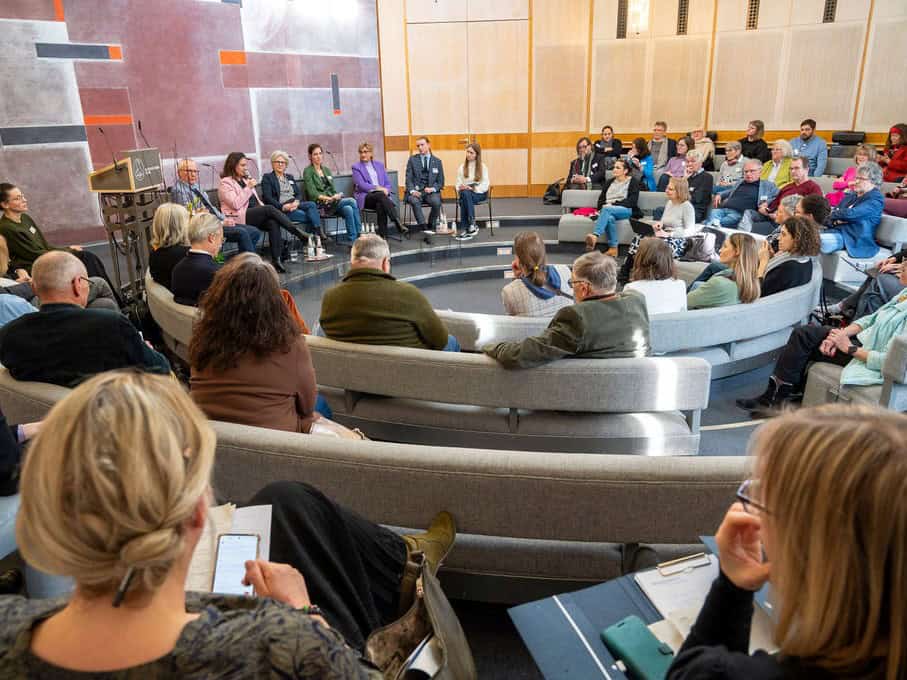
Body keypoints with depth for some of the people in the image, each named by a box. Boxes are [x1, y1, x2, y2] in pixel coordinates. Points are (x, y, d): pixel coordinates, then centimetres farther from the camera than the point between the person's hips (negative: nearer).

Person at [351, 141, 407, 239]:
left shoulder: (379, 165, 19)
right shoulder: (356, 167, 8)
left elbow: (388, 183, 15)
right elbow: (361, 185, -6)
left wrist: (386, 190, -9)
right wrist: (378, 188, -17)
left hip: (381, 195, 3)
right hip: (365, 197, -2)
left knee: (380, 204, -35)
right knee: (381, 195, -36)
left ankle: (383, 234, -39)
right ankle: (398, 224, -48)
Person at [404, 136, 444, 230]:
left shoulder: (437, 161, 11)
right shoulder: (412, 159, 9)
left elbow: (440, 182, 11)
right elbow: (409, 178, 5)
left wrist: (432, 189, -10)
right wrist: (412, 190, -15)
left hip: (431, 191, 1)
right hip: (416, 191, 0)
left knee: (436, 202, -32)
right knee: (414, 201, -35)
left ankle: (431, 226, -12)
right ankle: (423, 227, -32)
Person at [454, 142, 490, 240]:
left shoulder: (483, 167, 3)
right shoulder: (461, 168, 11)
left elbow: (485, 186, -4)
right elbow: (458, 184, 9)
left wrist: (472, 188, -17)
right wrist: (460, 188, -15)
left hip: (479, 193, -2)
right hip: (465, 194, 2)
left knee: (465, 195, -34)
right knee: (464, 193, -35)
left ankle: (464, 230, -36)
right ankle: (472, 224, -37)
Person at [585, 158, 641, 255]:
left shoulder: (633, 181, 10)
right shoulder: (609, 182, 25)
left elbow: (632, 201, -4)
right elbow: (601, 199, 18)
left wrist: (613, 204, -13)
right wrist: (604, 205, -6)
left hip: (626, 210, -4)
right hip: (609, 210, 4)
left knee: (607, 209, -37)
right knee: (610, 218, -36)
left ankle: (595, 236, -58)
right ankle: (613, 248, -40)